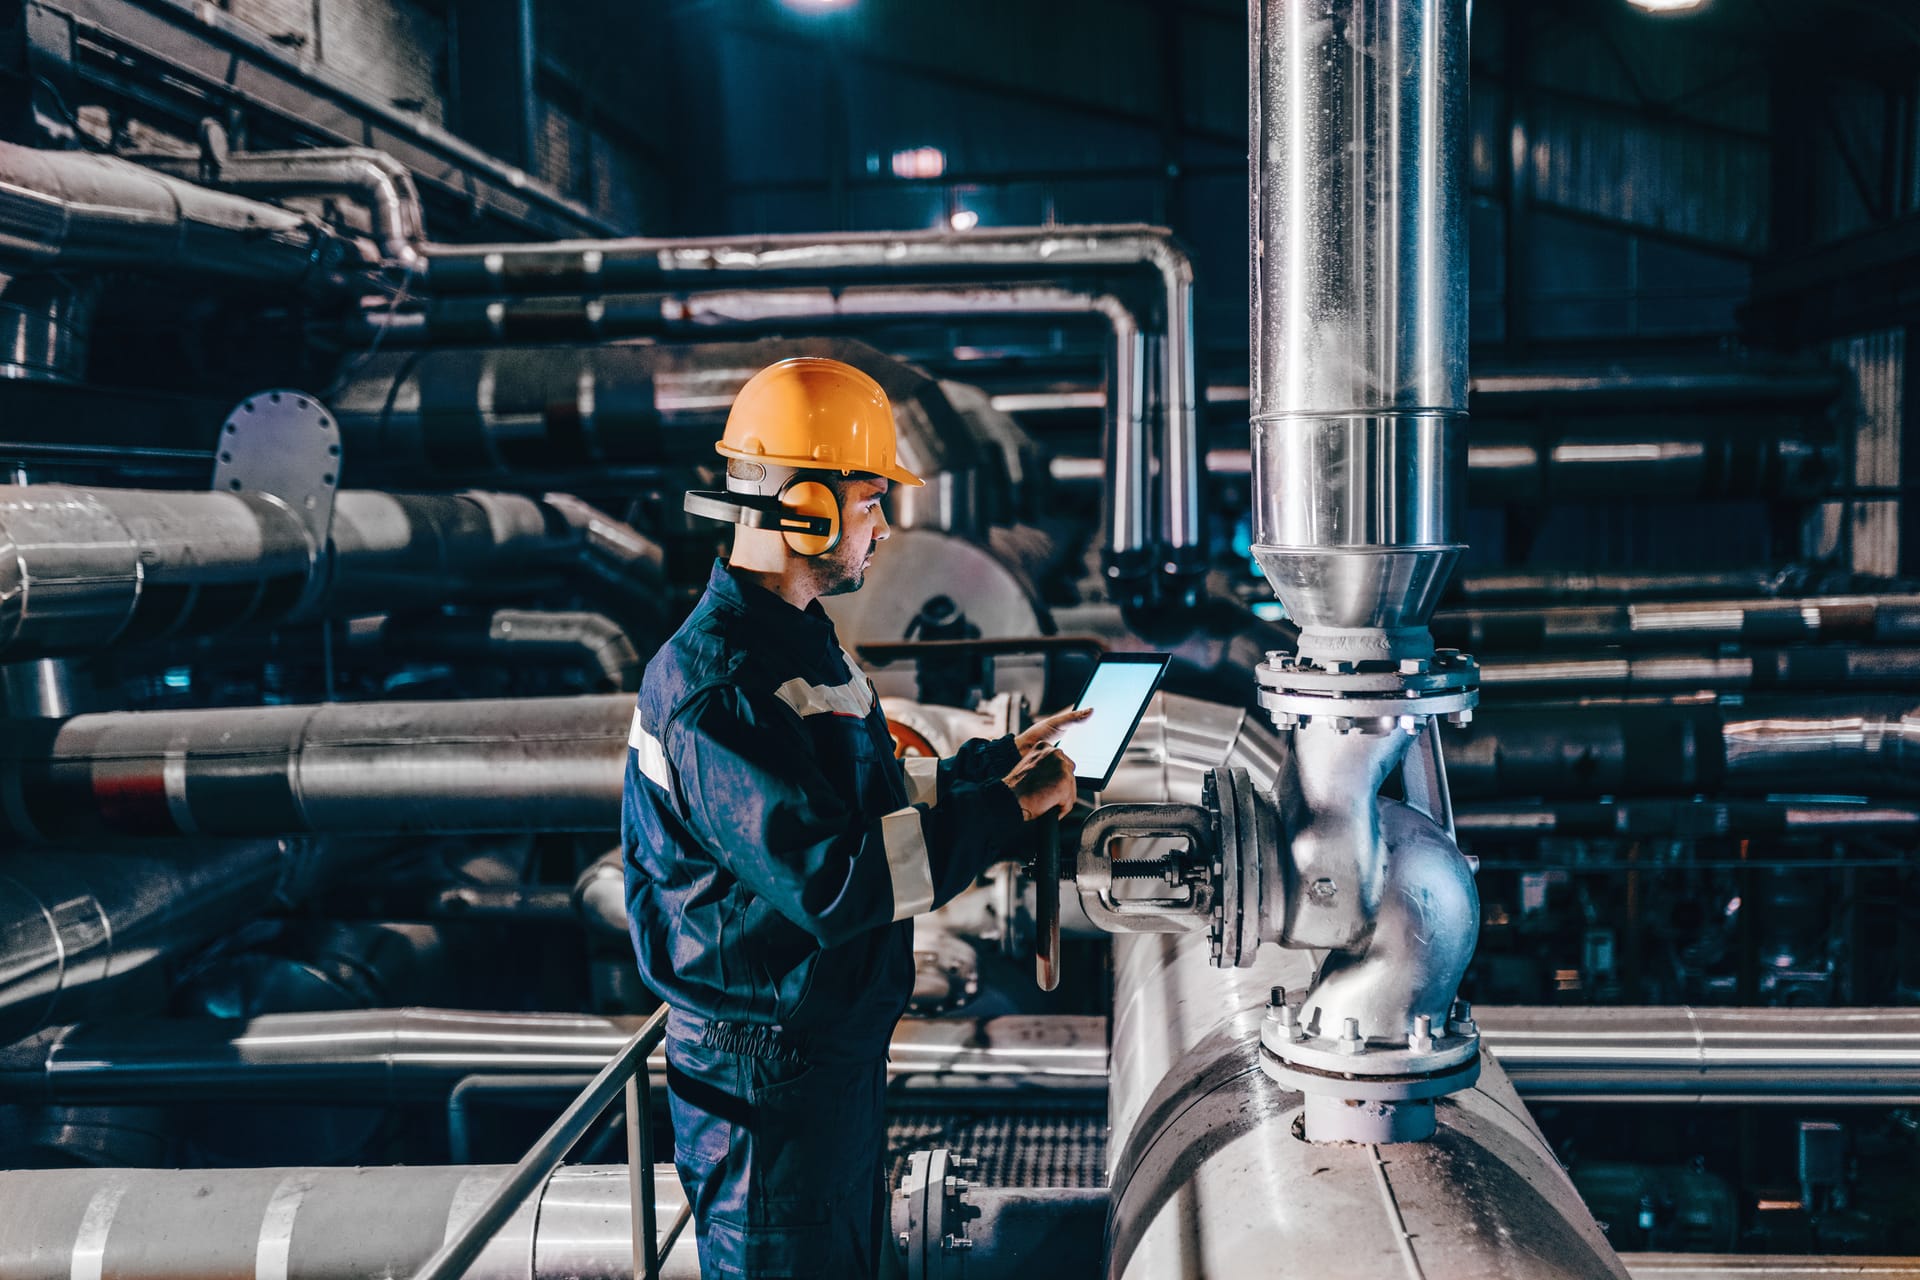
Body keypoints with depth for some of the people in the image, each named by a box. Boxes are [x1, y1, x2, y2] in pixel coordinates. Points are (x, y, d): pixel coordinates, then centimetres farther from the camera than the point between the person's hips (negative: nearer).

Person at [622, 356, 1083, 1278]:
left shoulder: (799, 640, 10)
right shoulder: (718, 685, -25)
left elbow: (872, 799, 17)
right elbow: (829, 880, -30)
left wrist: (1003, 759, 9)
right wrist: (1004, 814, -24)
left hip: (839, 1043, 10)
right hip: (767, 1076, -10)